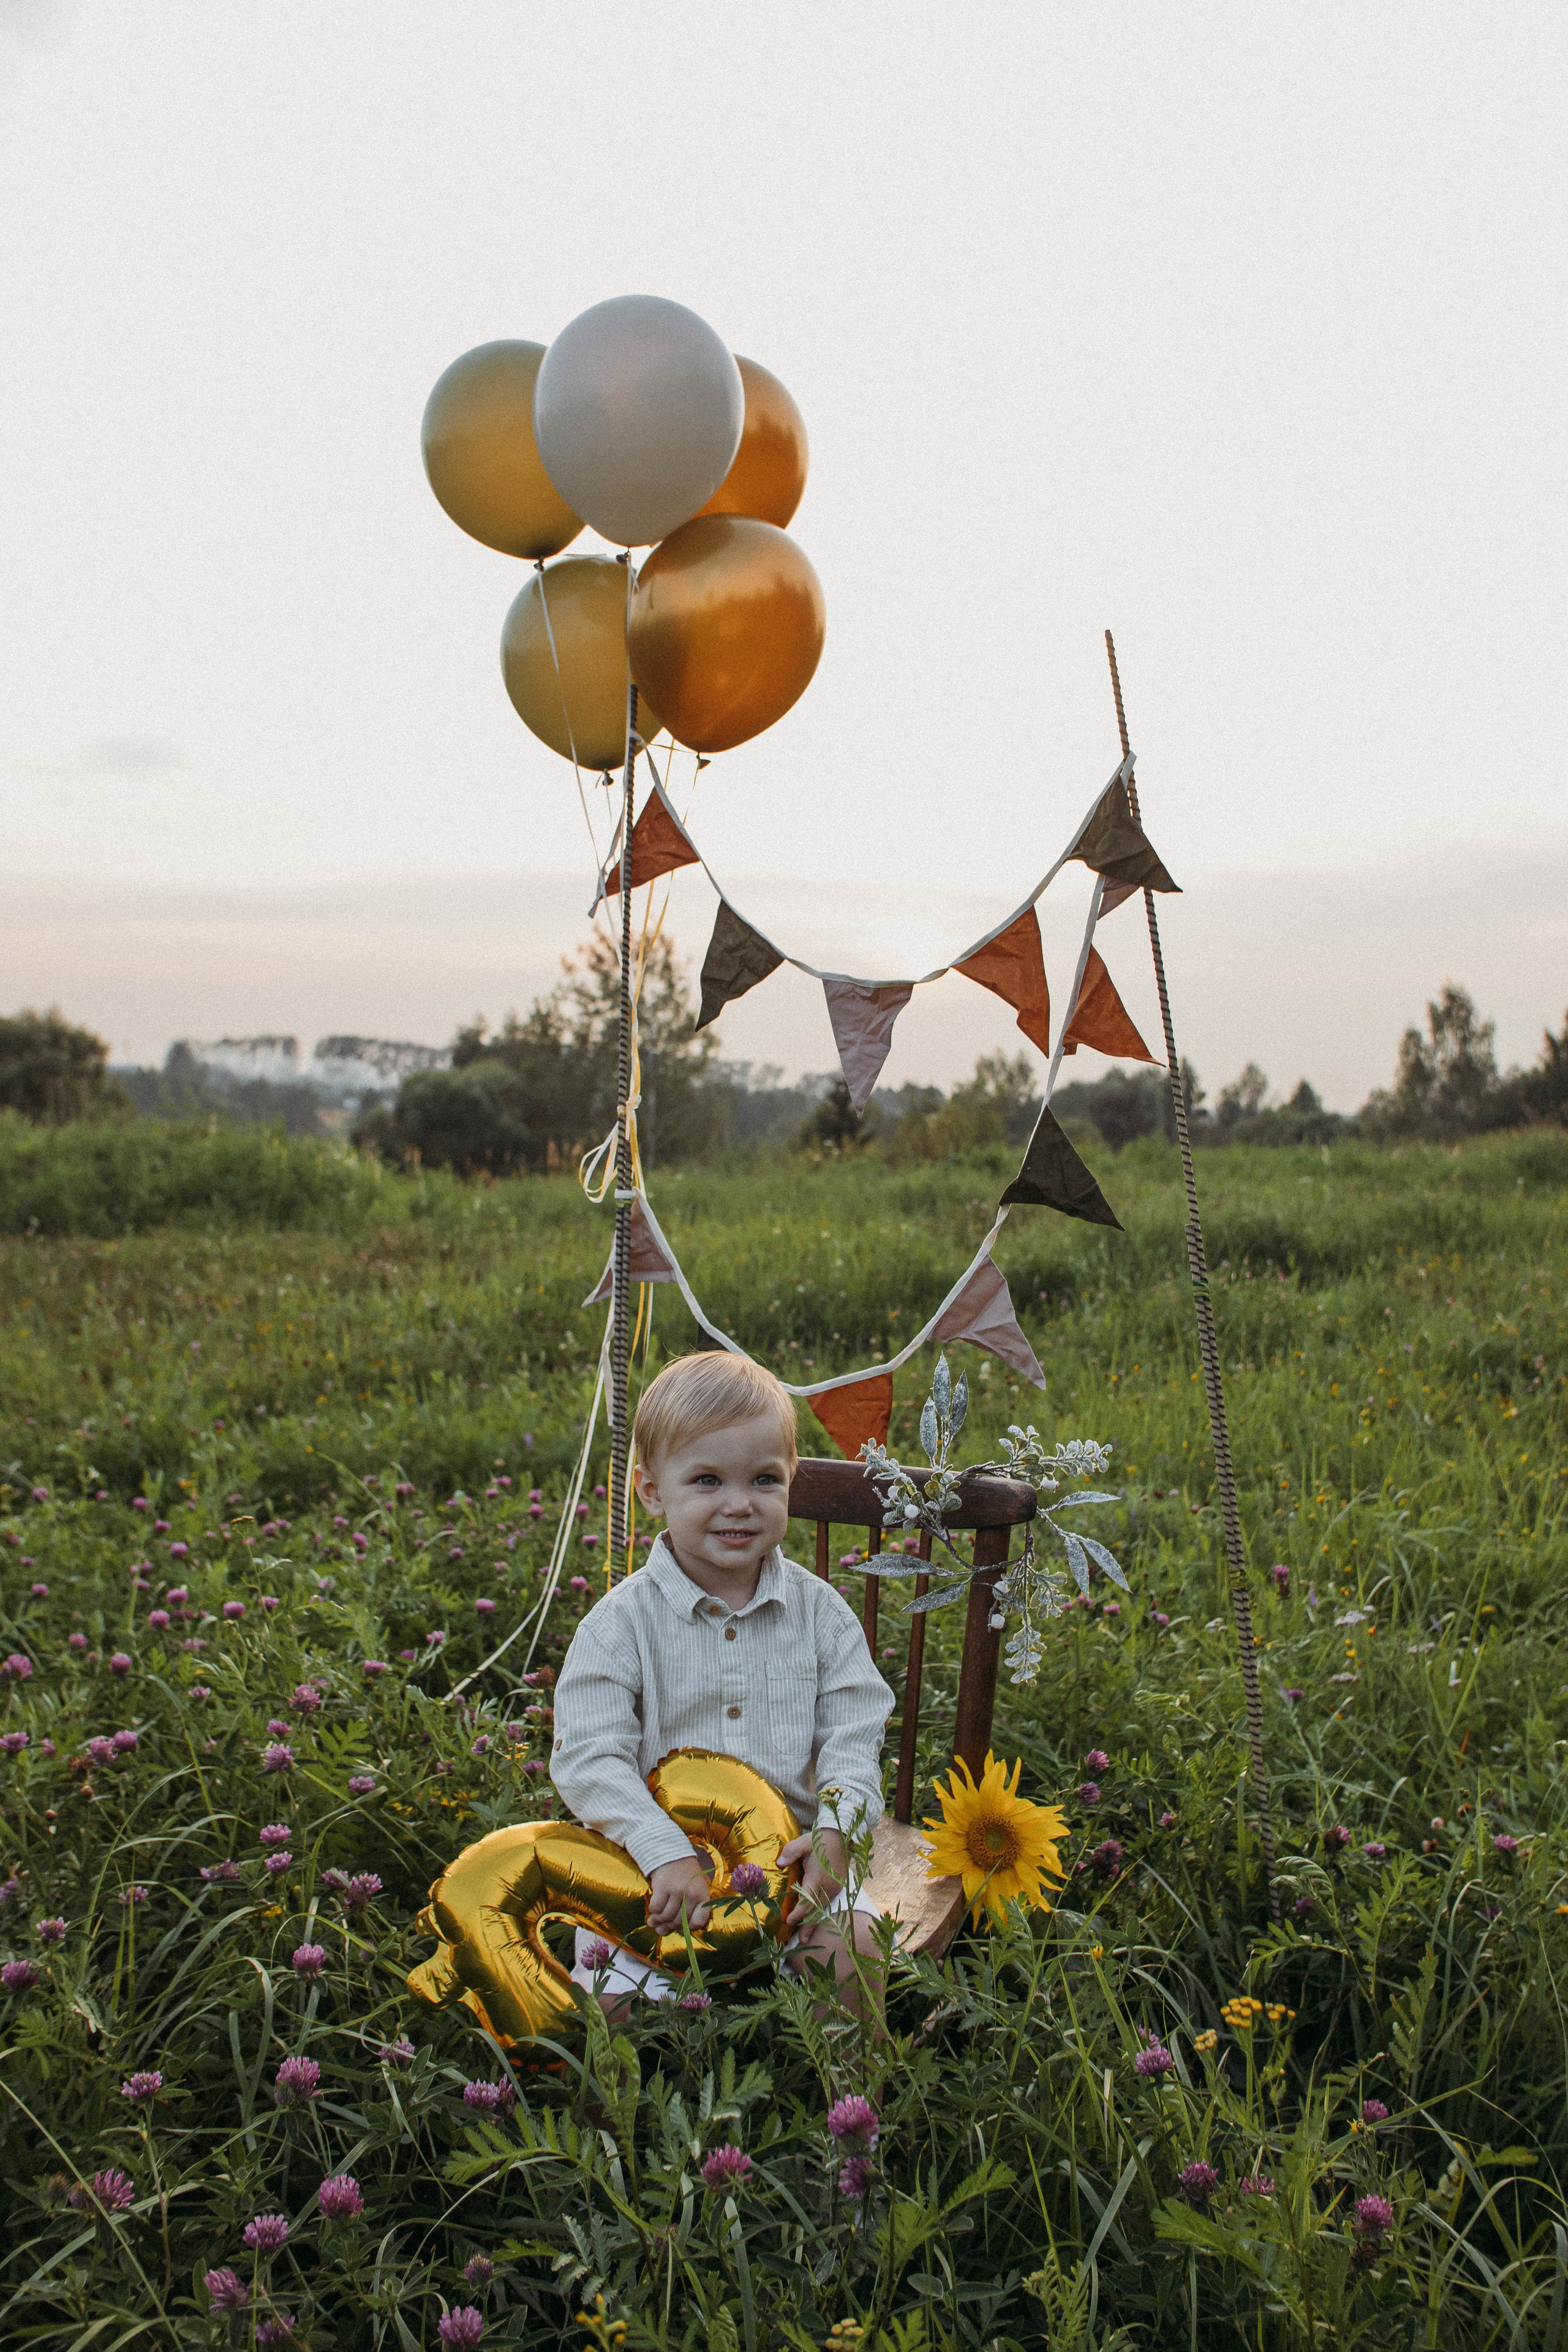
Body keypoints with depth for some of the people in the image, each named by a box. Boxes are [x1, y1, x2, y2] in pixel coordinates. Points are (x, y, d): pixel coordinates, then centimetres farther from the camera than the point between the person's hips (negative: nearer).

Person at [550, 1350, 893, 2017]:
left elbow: (853, 1735, -1)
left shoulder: (820, 1612, -1)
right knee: (609, 2002, -17)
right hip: (655, 1863, -1)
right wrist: (668, 1854, -26)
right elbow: (588, 1759, -15)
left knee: (854, 1951, -18)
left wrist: (835, 1830, -19)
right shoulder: (620, 1624, -10)